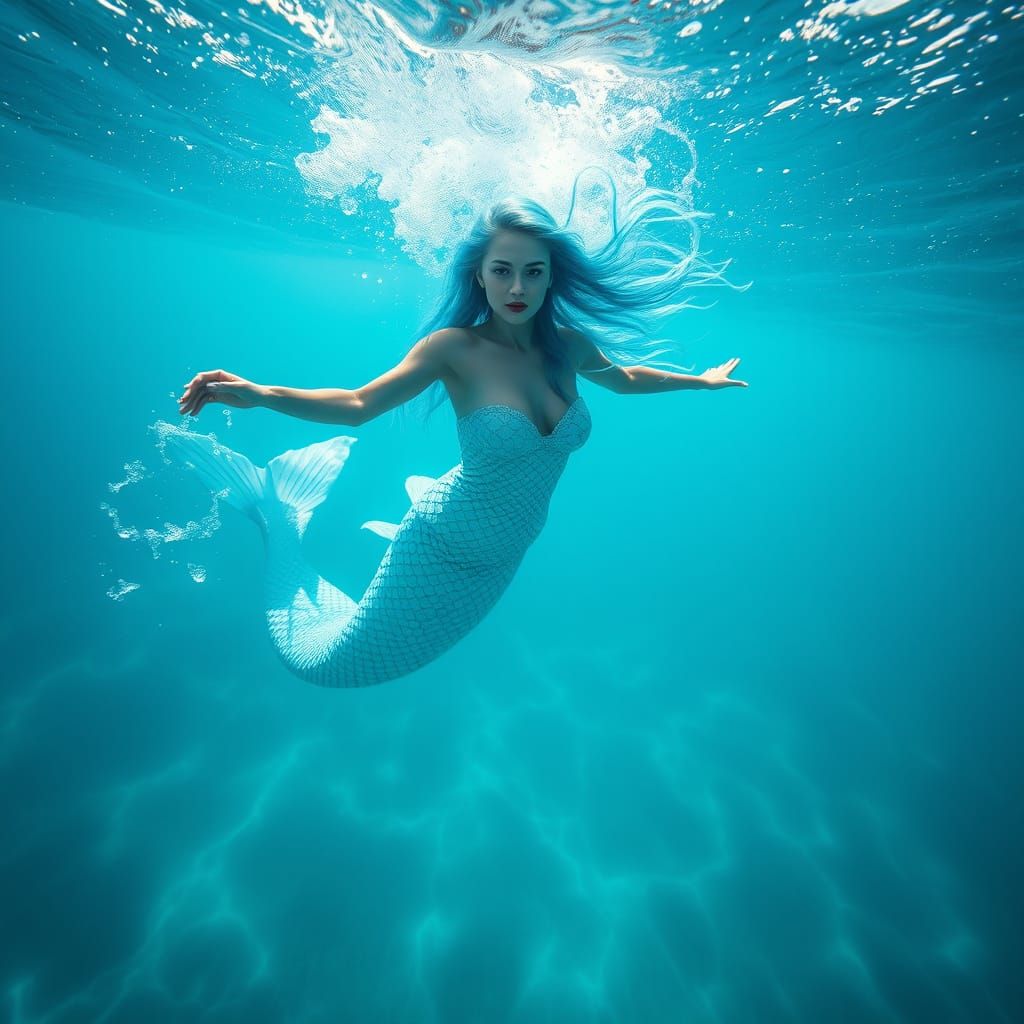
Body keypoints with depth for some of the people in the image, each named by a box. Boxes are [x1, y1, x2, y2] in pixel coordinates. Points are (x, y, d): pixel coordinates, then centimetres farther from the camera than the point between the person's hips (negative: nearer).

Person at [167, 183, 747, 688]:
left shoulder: (567, 343, -8)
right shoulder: (456, 346, -22)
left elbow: (624, 378, 12)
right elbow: (358, 404, -19)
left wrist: (699, 379, 22)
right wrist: (259, 394, -32)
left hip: (505, 556, 6)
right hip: (444, 548, -5)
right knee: (320, 661, 10)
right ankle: (278, 510, 25)